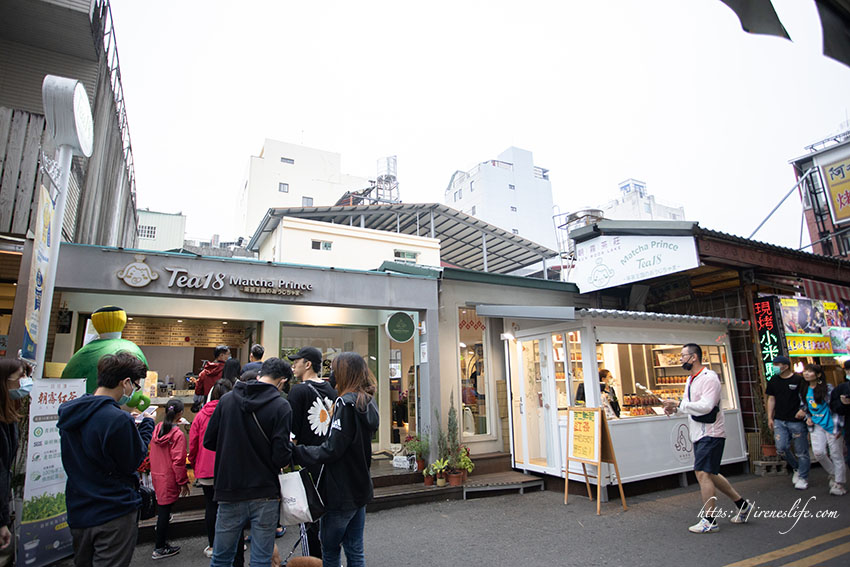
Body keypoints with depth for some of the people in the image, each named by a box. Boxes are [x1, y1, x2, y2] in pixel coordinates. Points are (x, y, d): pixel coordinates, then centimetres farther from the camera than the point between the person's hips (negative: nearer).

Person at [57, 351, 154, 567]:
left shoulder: (68, 412, 2)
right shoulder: (118, 419, -25)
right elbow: (133, 462, -13)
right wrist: (146, 426, -2)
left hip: (78, 512, 8)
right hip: (114, 515, -8)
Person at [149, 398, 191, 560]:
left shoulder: (157, 428, 1)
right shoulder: (178, 434, -21)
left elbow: (153, 454, 10)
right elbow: (178, 461, -18)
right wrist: (183, 482, -9)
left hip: (156, 474, 7)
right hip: (169, 478, -7)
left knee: (162, 506, 20)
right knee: (165, 509, 3)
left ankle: (162, 540, 34)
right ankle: (160, 549, 14)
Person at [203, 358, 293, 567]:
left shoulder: (227, 399, -1)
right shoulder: (281, 406, -14)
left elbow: (209, 441, 4)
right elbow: (281, 456, -17)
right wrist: (291, 455, 5)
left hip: (229, 492, 4)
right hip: (265, 494, -3)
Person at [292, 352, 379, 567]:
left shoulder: (346, 402, -19)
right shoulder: (368, 403, 6)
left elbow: (331, 450, -22)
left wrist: (296, 451, -15)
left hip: (341, 492, -8)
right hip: (360, 488, 8)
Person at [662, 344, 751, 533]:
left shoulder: (709, 378, -17)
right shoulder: (690, 380, 13)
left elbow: (706, 406, -26)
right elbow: (689, 405, 19)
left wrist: (678, 404, -24)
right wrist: (674, 408, -2)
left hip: (710, 434, -10)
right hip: (699, 434, 10)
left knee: (703, 474, -8)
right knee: (710, 475, 17)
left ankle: (709, 521, 1)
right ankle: (742, 505, 32)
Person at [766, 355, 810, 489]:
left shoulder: (799, 380, -6)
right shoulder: (773, 381, 9)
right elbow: (771, 399, 13)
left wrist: (804, 410, -17)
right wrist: (770, 417, 10)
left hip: (797, 420, -4)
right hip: (779, 421, 4)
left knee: (801, 451, 4)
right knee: (781, 448, -3)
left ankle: (803, 478, 19)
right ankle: (796, 468, 23)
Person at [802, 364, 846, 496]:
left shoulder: (827, 388, -10)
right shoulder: (805, 390, 7)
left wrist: (837, 427, -13)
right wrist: (808, 418, 6)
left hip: (830, 424, -5)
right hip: (816, 425, 5)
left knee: (836, 454, 3)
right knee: (818, 452, -5)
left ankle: (839, 484, 15)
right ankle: (832, 474, 20)